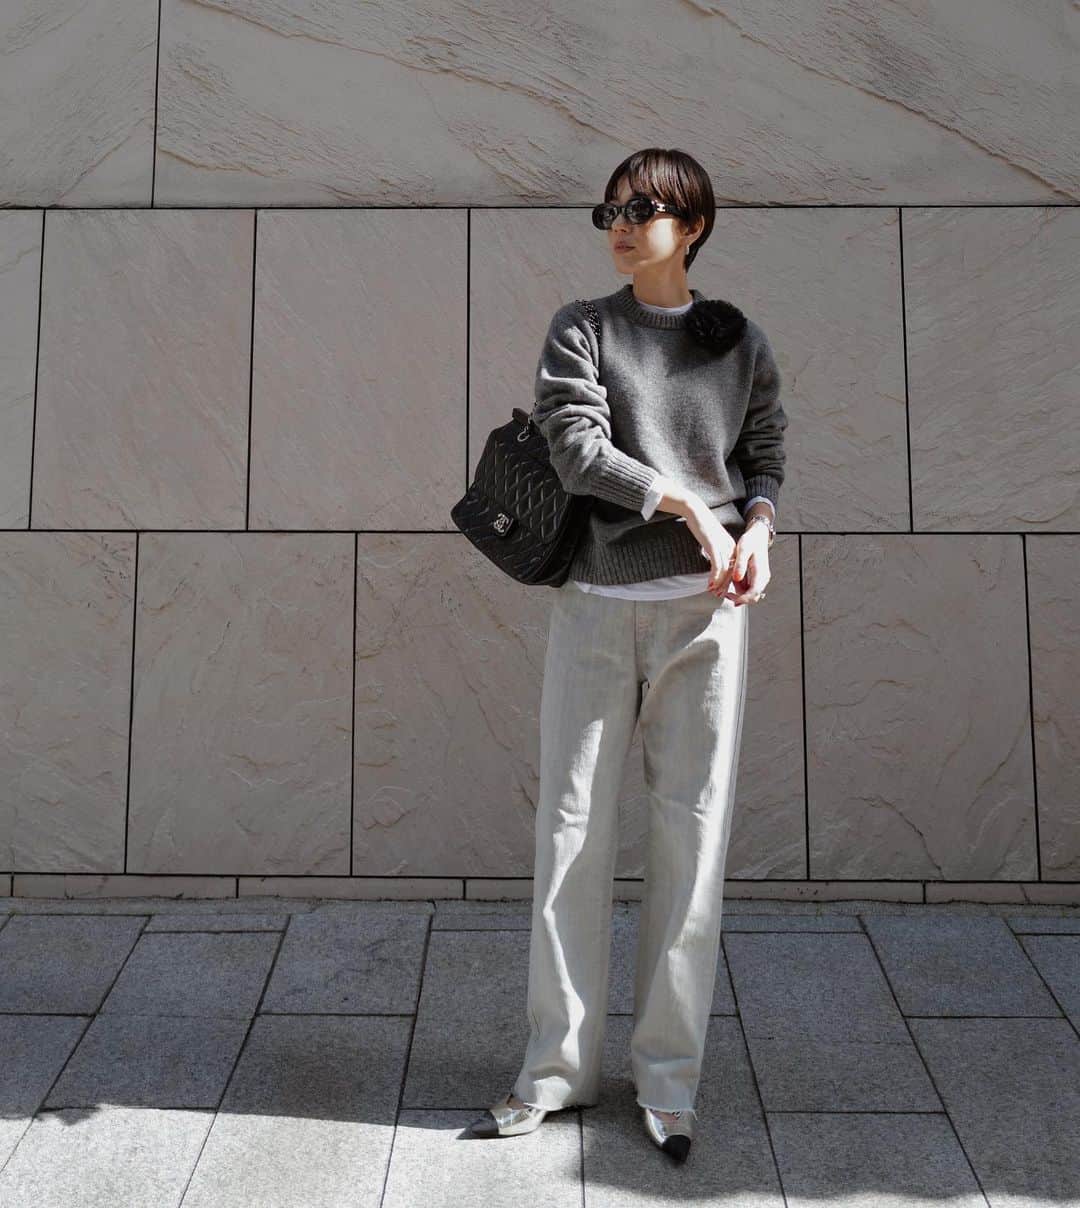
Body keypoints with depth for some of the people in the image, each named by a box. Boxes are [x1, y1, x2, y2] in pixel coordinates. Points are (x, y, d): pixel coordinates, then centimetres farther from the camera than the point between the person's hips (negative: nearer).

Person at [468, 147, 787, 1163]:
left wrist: (757, 528, -7)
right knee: (571, 830, 2)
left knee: (692, 833, 2)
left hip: (704, 606, 1)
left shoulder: (739, 341, 12)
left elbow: (766, 454, 14)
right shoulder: (581, 332, 8)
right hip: (595, 603, 0)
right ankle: (559, 1066, 18)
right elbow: (575, 448, -6)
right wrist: (689, 509, -9)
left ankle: (669, 1076, 18)